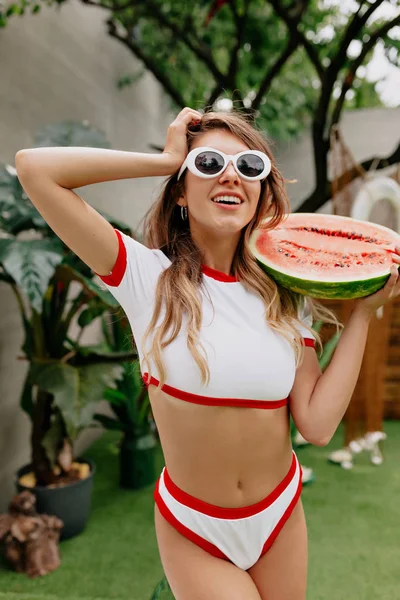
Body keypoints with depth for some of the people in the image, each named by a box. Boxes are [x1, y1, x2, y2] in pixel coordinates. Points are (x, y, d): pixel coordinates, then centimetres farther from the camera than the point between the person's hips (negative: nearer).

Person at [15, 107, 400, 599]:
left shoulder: (286, 296, -4)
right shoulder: (148, 276, -14)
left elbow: (317, 424, -13)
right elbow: (33, 167, -21)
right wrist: (166, 161, -18)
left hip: (281, 516, 4)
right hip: (192, 530, -3)